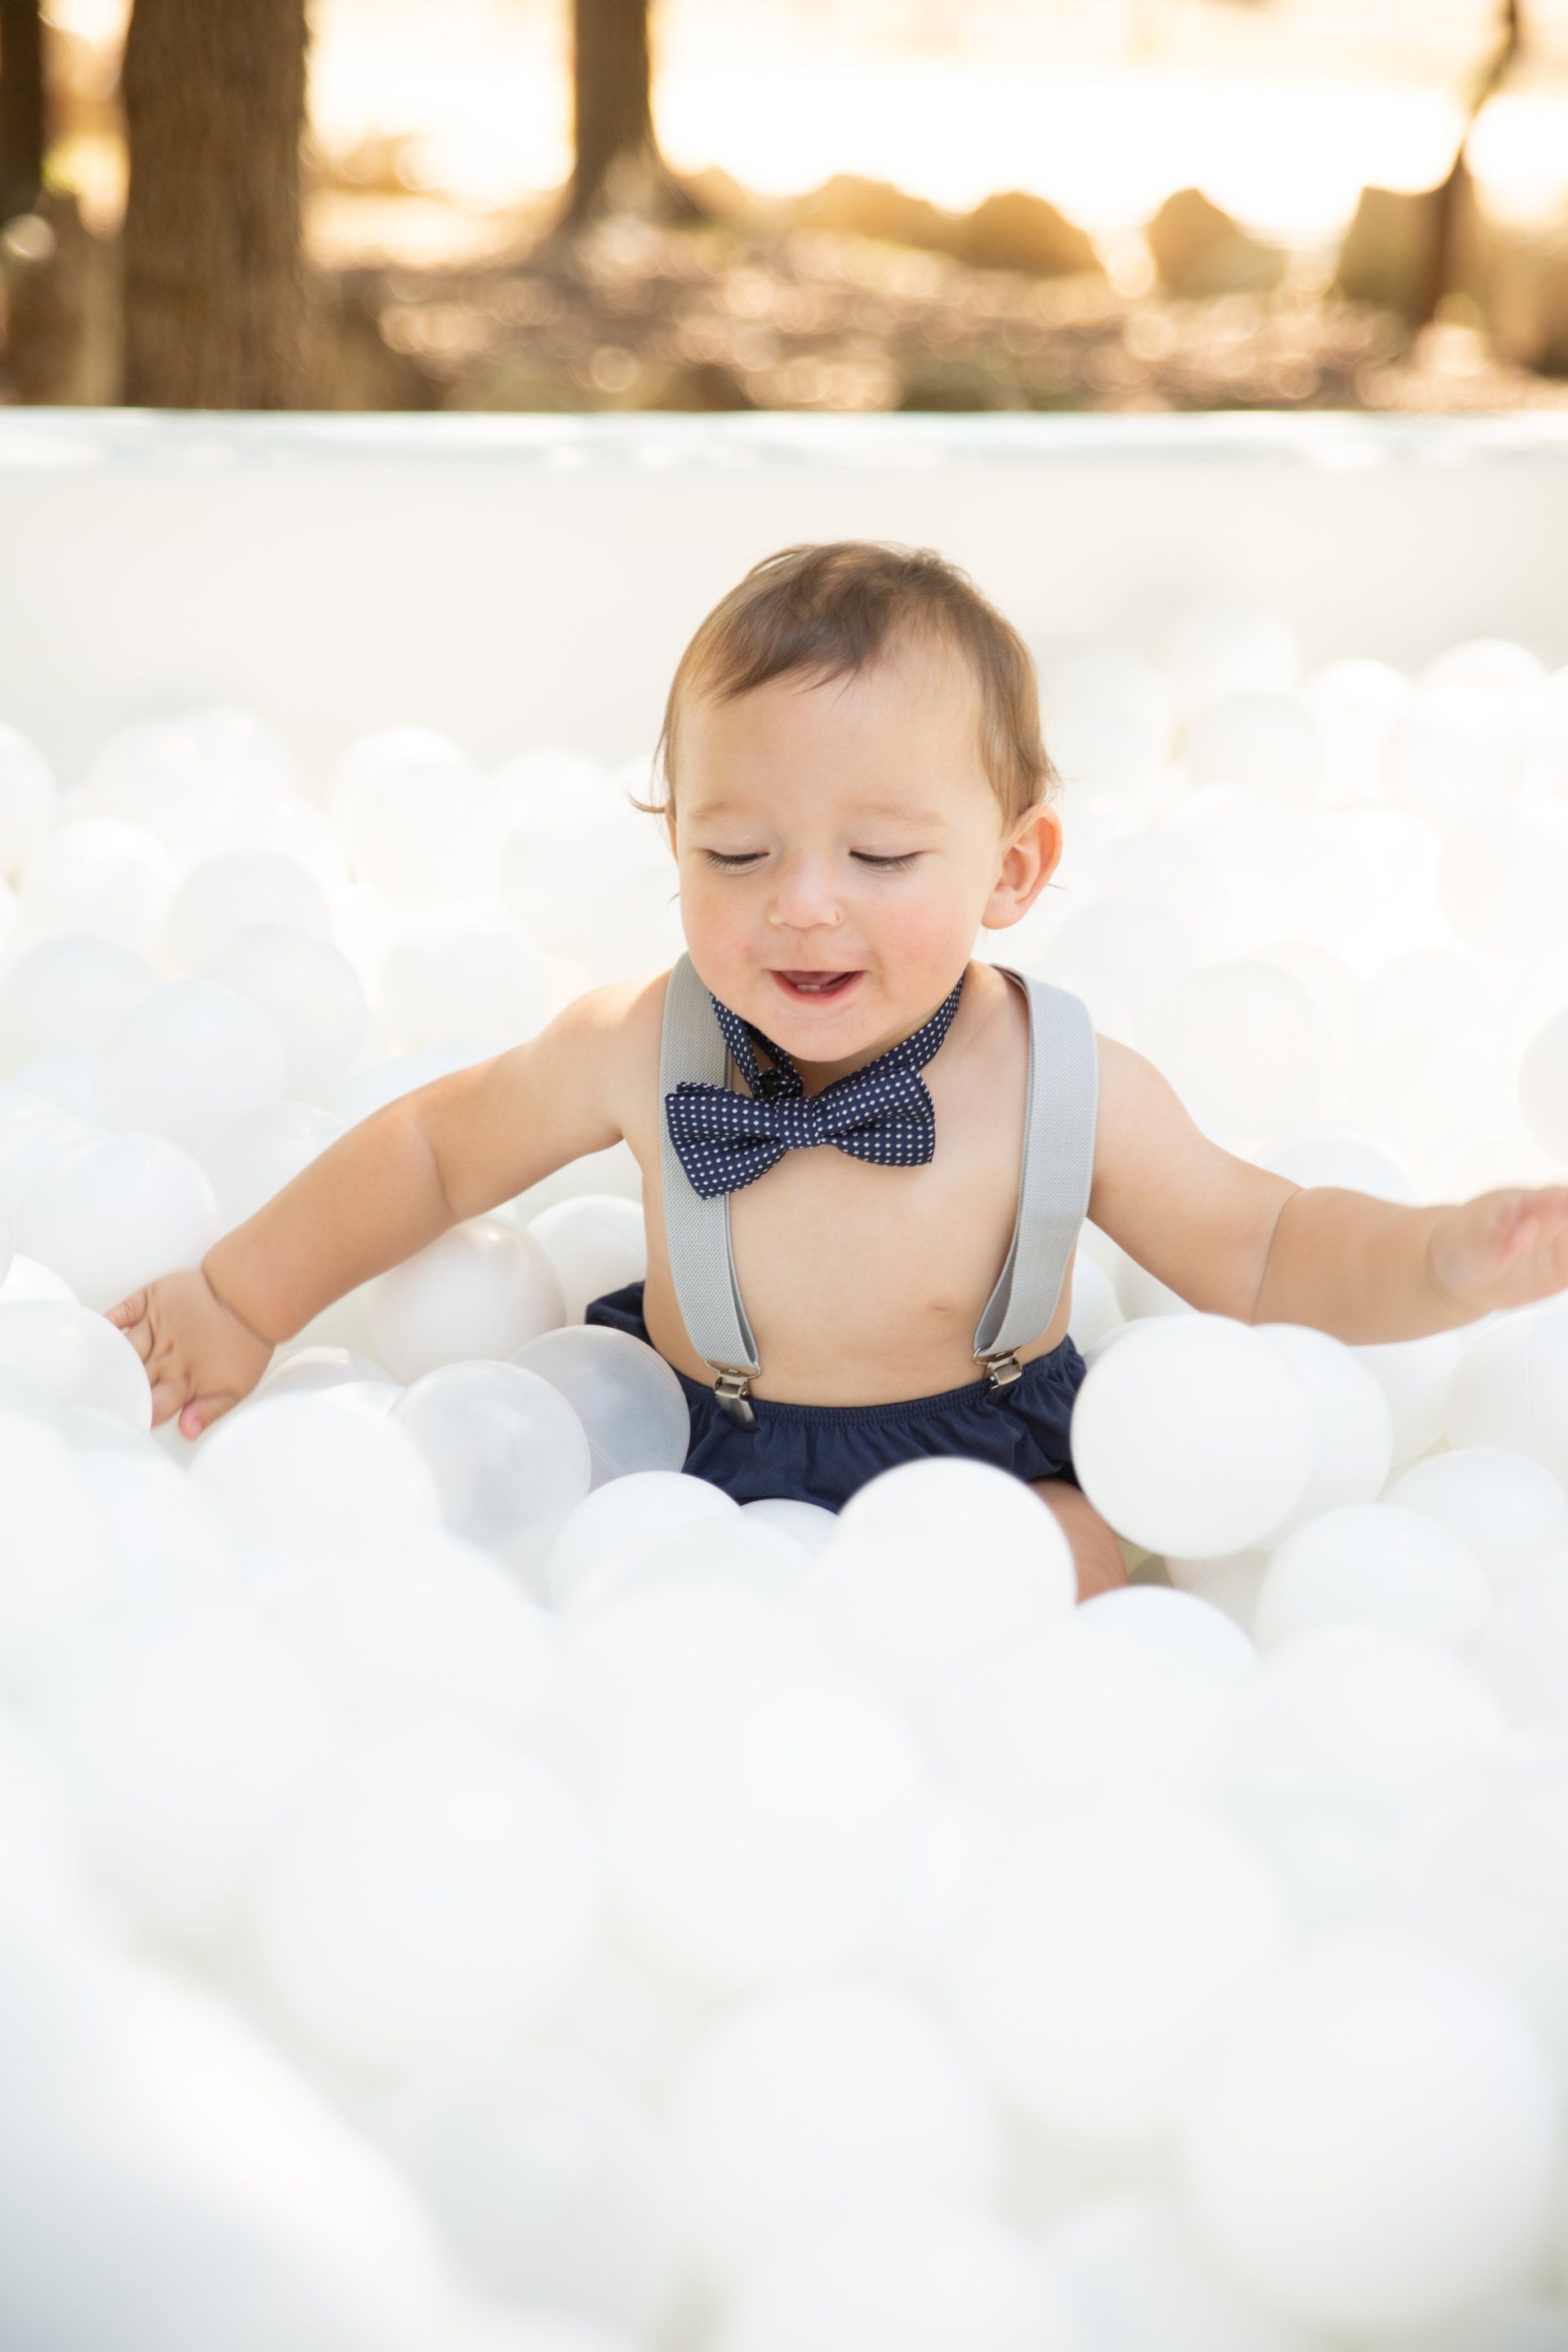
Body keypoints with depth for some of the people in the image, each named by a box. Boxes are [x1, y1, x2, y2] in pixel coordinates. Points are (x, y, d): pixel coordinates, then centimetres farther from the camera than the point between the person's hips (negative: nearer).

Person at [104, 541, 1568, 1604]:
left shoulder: (1074, 1091, -19)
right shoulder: (638, 1053, -17)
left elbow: (1260, 1253, -6)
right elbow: (434, 1150, 1)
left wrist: (1447, 1260, -25)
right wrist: (240, 1300, 6)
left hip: (983, 1472, -1)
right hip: (699, 1463, 1)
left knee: (1076, 1567, -27)